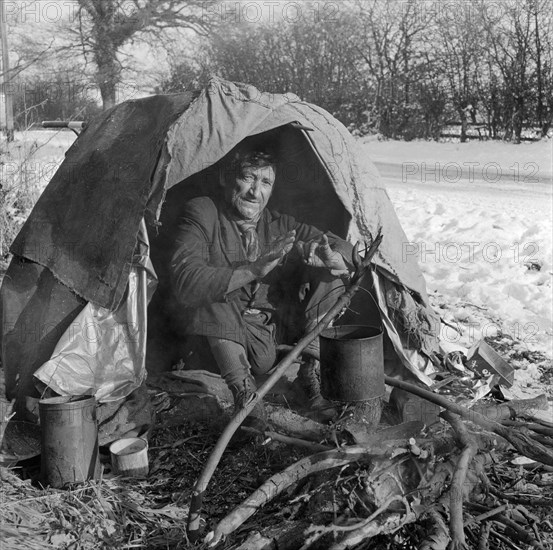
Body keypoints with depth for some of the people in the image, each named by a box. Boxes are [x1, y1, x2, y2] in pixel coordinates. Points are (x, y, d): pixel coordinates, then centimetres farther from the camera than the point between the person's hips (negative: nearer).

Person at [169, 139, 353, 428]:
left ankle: (311, 374, -3)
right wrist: (253, 270, -35)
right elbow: (184, 281, -27)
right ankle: (244, 393, -28)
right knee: (207, 298, -32)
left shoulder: (278, 224, 4)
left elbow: (343, 249, 6)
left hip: (280, 328, 5)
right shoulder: (200, 214, -11)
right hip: (230, 338, -5)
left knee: (326, 278, -7)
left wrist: (329, 258, -20)